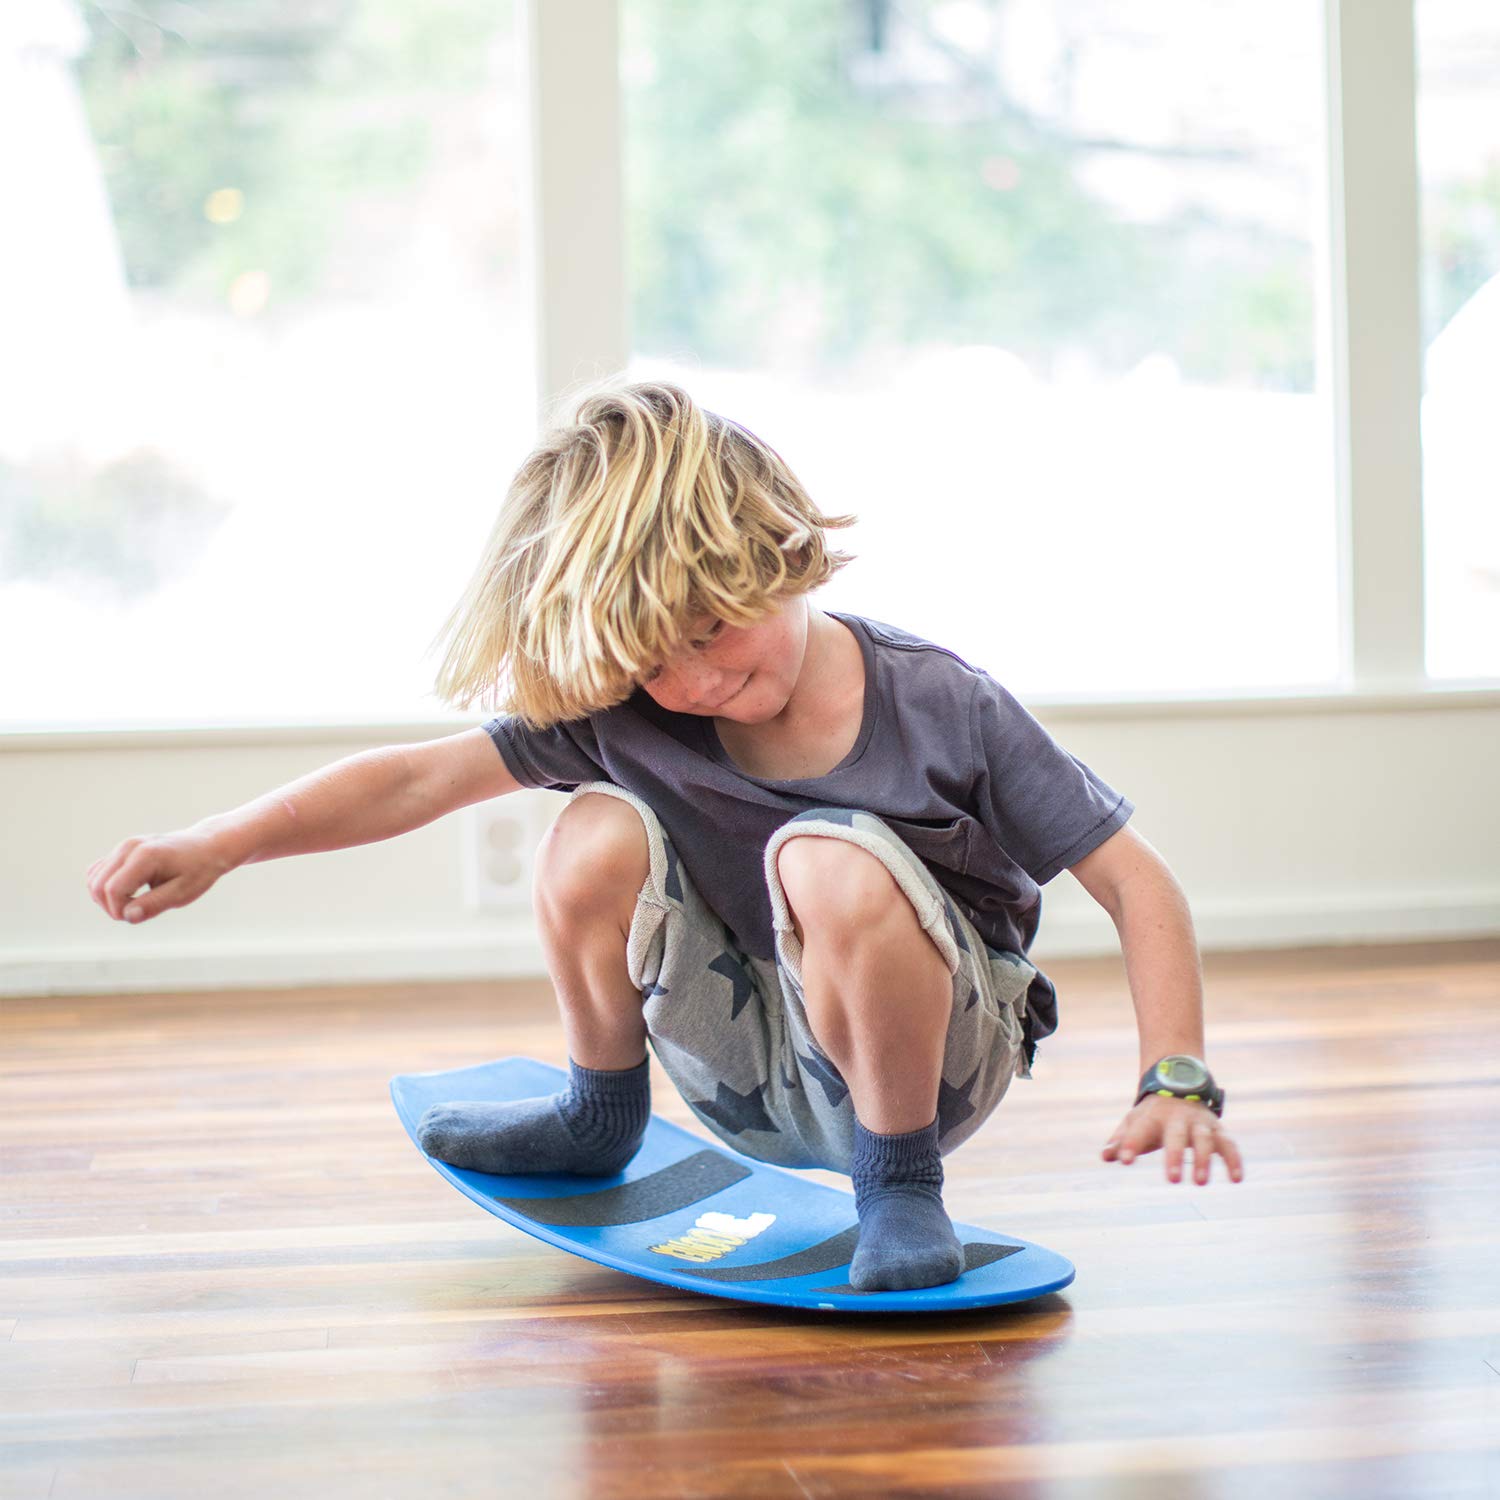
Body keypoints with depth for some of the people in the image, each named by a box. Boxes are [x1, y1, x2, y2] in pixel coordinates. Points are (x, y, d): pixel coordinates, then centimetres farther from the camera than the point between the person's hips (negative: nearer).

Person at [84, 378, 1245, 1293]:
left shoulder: (942, 708, -18)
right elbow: (430, 775, -10)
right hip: (760, 1078, 5)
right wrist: (215, 846, -19)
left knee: (829, 862, -34)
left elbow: (1136, 883, -16)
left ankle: (901, 1181, -14)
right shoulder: (626, 711, -9)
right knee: (596, 838, -17)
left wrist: (1177, 1080, -27)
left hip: (934, 1056, -4)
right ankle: (601, 1117, 10)